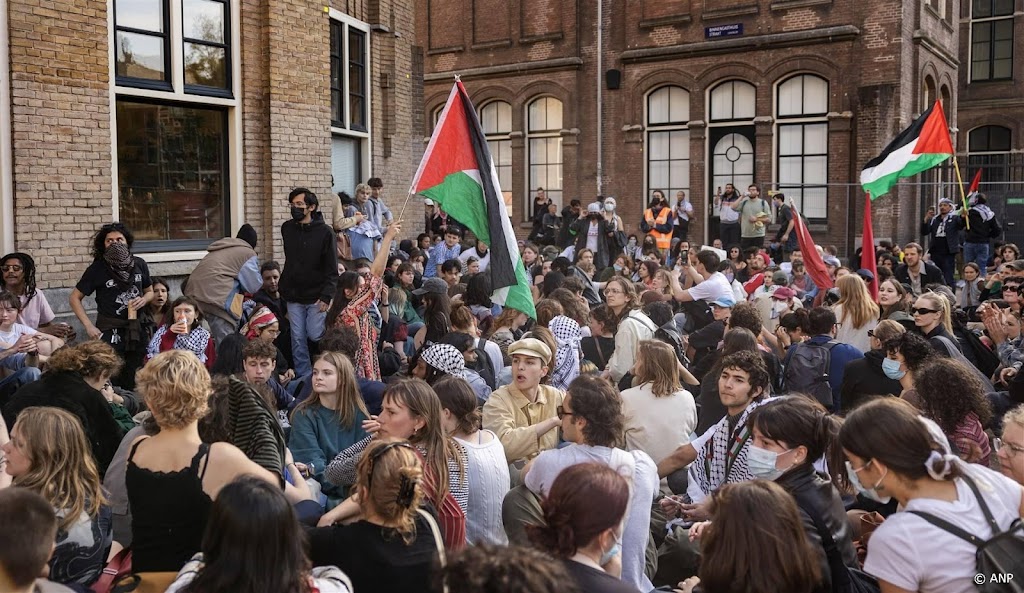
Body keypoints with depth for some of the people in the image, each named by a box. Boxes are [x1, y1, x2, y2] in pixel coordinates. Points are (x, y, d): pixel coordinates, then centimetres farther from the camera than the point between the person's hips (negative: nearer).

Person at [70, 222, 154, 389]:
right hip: (109, 332, -3)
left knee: (133, 382, 11)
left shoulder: (139, 264, 4)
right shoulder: (97, 268, -6)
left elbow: (150, 291, 19)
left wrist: (144, 299, -5)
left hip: (137, 331, 3)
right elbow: (75, 298, -1)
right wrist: (89, 327, -10)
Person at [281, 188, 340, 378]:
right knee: (298, 339, 3)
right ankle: (303, 376, 12)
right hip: (293, 297, 4)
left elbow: (332, 269, -8)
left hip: (316, 296, -4)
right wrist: (284, 288, 13)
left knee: (315, 335, -5)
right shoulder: (287, 229, 5)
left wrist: (326, 296, -16)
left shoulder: (325, 232, -8)